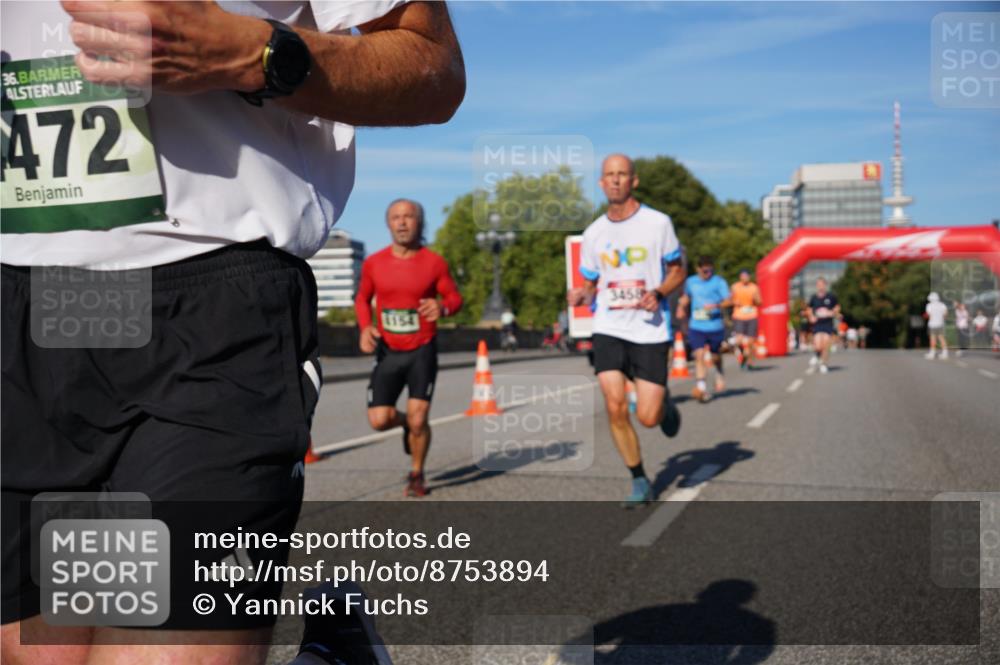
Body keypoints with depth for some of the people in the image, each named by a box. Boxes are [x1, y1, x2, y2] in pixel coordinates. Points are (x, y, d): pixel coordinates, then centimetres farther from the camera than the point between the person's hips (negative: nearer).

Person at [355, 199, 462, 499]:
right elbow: (362, 298, 13)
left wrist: (442, 307, -22)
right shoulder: (374, 263, -1)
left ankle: (416, 475, 18)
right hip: (388, 352, 2)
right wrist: (365, 328, -7)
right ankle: (405, 422, 31)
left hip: (422, 352, -2)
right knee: (379, 420, -7)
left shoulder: (434, 263, -6)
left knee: (418, 419, -9)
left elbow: (455, 297, 2)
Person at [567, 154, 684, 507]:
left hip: (650, 331, -2)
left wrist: (658, 293, -14)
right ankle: (640, 482, 10)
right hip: (608, 329, 2)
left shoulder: (658, 223, -2)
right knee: (615, 408, -10)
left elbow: (677, 271, 7)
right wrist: (580, 296, -8)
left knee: (648, 417, -7)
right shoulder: (593, 233, 7)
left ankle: (664, 403, 32)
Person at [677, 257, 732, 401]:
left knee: (715, 356, 13)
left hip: (715, 326, -2)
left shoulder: (719, 282, -3)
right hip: (696, 327, 2)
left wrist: (717, 305, -28)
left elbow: (729, 300, -11)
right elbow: (686, 297, 27)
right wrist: (681, 307, 10)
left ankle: (719, 374, 45)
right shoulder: (691, 281, 9)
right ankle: (701, 388, -16)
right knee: (699, 355, -13)